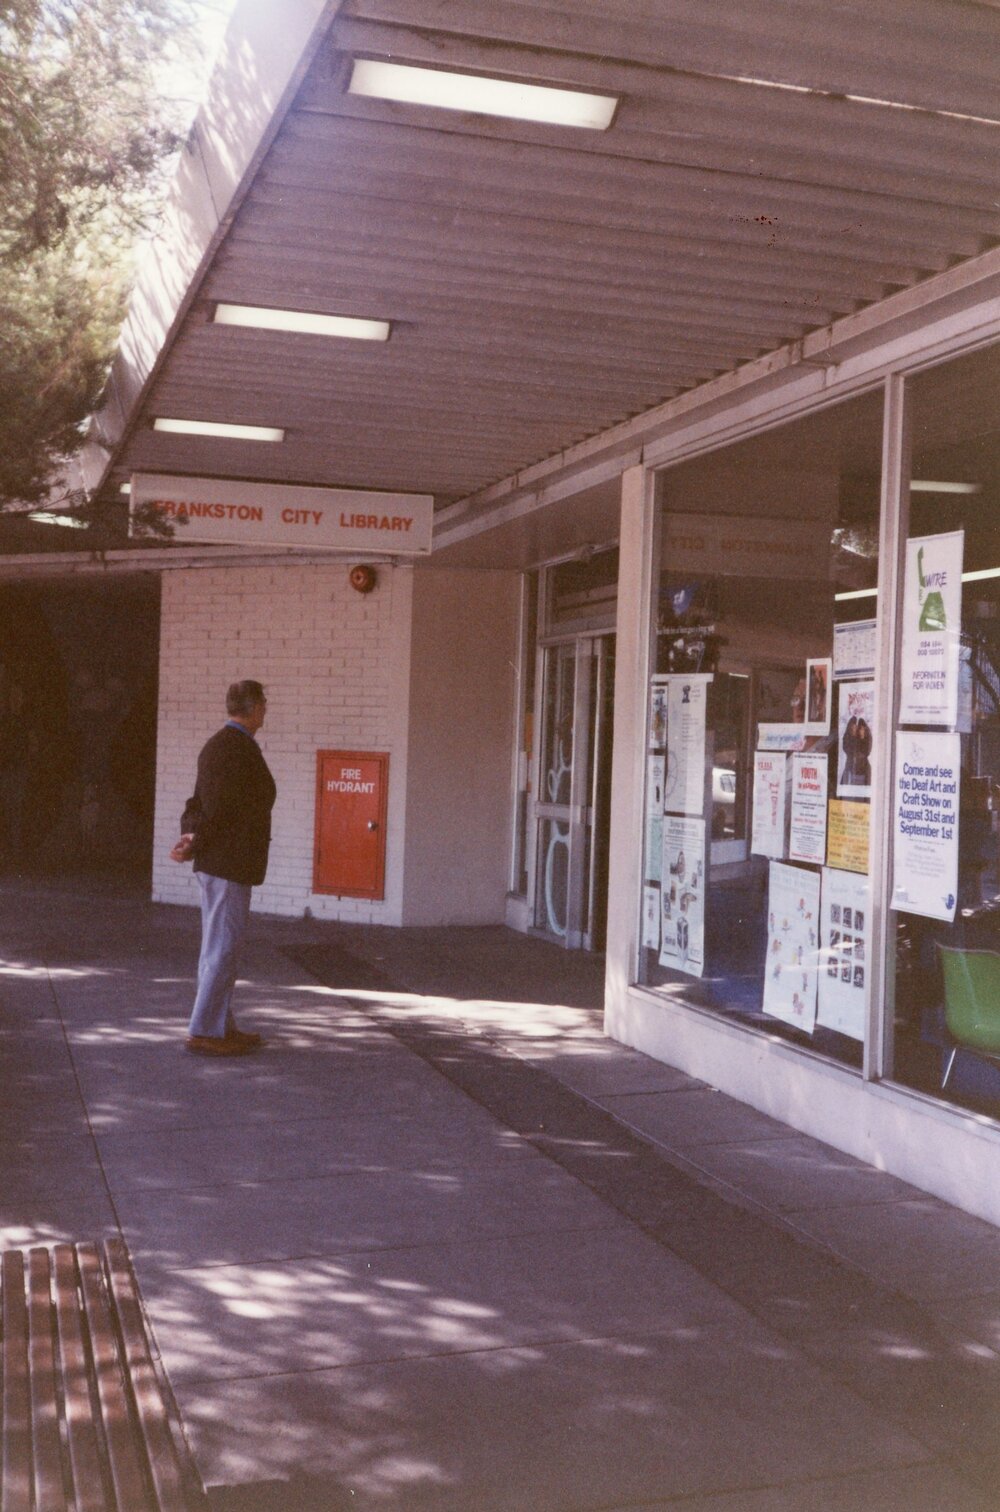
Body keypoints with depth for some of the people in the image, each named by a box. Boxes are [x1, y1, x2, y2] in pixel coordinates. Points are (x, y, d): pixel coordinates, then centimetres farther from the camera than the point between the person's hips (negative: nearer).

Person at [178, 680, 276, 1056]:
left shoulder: (217, 744, 15)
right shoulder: (239, 748, -17)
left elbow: (200, 802, 12)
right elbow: (220, 809, -17)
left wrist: (193, 835, -4)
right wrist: (198, 842, -5)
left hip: (218, 864, 10)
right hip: (229, 863, -10)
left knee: (217, 947, 14)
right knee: (223, 948, -6)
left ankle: (220, 1026, 21)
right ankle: (204, 1031, -2)